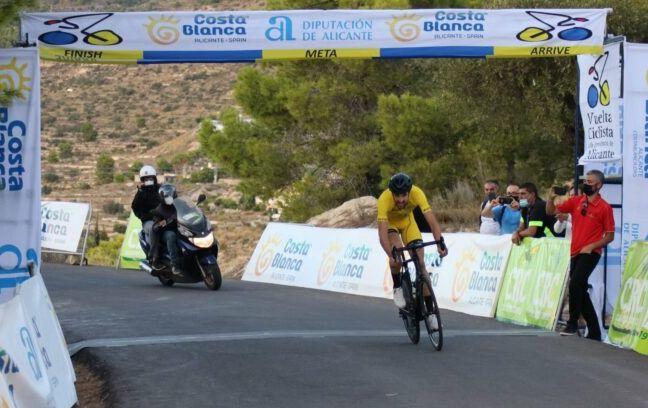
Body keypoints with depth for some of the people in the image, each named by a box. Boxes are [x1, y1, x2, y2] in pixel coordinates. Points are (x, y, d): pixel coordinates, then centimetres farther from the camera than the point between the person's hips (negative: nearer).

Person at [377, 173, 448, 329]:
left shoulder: (416, 193, -35)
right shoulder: (384, 199, -39)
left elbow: (431, 219, -39)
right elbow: (382, 232, -44)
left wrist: (440, 242, -53)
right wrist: (391, 256, -55)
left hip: (407, 221, 2)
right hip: (390, 223, -2)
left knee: (421, 263, -8)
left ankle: (430, 311, -3)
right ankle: (397, 288, -3)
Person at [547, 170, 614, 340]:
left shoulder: (604, 207, -5)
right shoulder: (576, 201, 9)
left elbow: (610, 236, -3)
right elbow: (551, 211, 11)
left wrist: (591, 246, -15)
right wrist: (551, 197, -7)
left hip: (591, 253, -6)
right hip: (575, 253, 6)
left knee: (575, 285, -22)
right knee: (581, 291, 9)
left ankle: (572, 323, -8)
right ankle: (594, 332, 17)